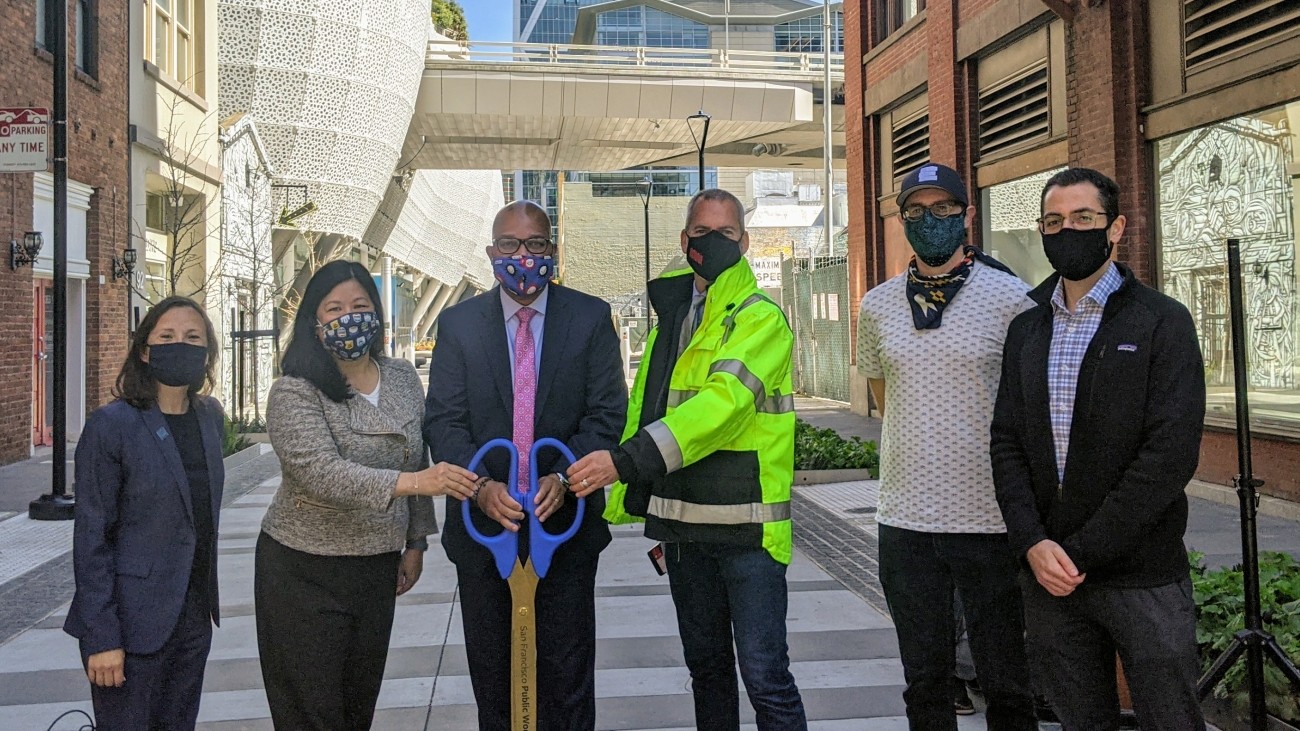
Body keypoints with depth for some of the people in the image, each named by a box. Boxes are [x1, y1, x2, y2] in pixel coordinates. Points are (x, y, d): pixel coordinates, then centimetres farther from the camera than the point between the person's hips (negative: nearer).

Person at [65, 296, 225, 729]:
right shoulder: (110, 426, -13)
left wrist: (207, 600, 13)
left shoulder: (211, 416, 5)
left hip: (195, 617, 6)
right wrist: (101, 637, -15)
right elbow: (91, 540, -12)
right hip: (133, 624, -5)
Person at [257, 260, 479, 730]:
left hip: (378, 568, 5)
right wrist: (412, 482, -39)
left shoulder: (404, 379, 3)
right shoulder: (294, 393, -14)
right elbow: (320, 473, -28)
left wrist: (415, 542, 13)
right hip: (305, 572, -5)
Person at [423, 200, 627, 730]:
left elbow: (607, 413, -5)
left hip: (565, 520, -1)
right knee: (491, 670, 15)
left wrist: (564, 477, -21)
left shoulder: (591, 318, -1)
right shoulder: (458, 324, 2)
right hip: (483, 522, 1)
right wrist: (481, 486, -20)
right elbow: (443, 420, -3)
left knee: (567, 672, 11)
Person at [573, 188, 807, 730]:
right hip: (682, 524, 7)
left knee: (765, 675, -4)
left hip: (746, 525, -6)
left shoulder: (760, 317, -9)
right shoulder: (671, 315, 13)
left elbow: (725, 400, -24)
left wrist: (627, 460, -32)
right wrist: (627, 501, 9)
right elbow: (645, 408, 14)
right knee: (706, 665, 19)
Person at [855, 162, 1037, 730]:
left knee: (1005, 683, 9)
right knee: (924, 680, 15)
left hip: (991, 518, -3)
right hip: (905, 518, 3)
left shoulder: (1010, 298, -5)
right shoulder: (877, 306, 6)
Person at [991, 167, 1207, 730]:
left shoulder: (1162, 321, -4)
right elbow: (1006, 443, 5)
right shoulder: (1026, 329, 10)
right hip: (1048, 574, 4)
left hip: (1142, 575, -4)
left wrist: (1082, 552, -16)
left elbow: (1171, 452, -14)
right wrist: (1033, 543, -10)